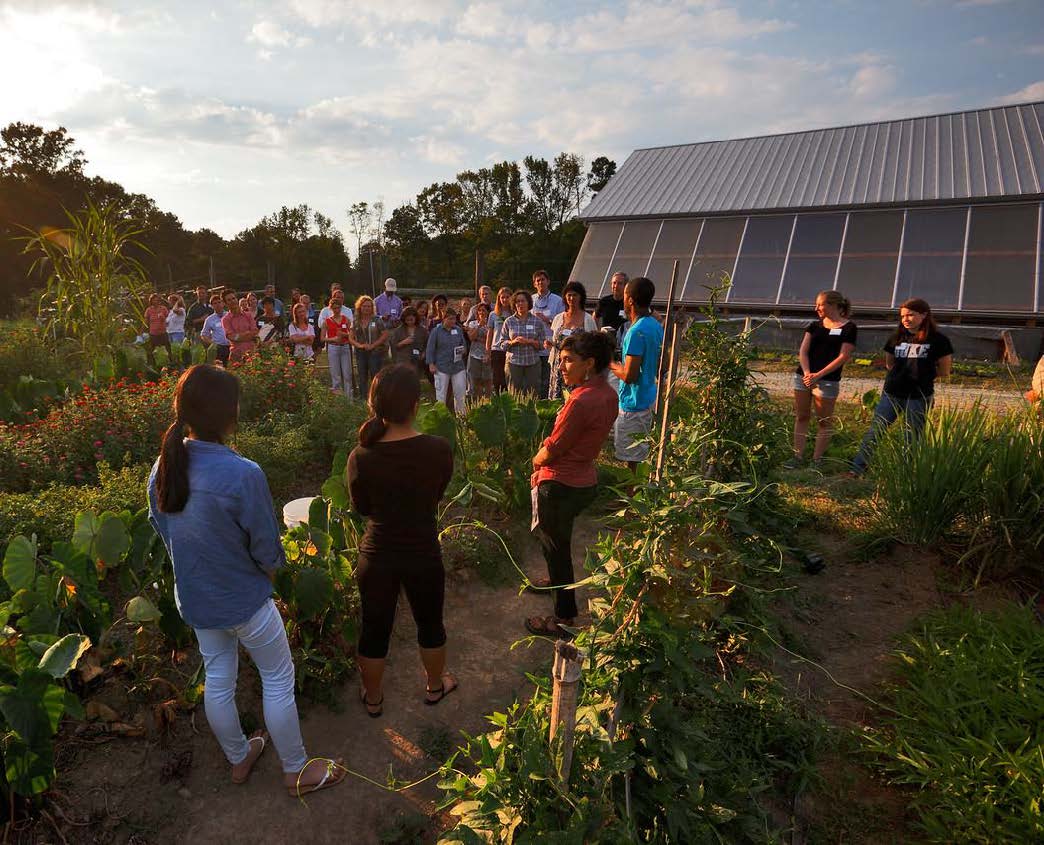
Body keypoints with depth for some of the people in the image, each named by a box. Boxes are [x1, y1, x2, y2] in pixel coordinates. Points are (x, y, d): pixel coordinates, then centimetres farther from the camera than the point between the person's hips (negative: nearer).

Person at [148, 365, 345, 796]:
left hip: (193, 598, 7)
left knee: (217, 678, 24)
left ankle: (238, 758, 47)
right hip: (244, 600, -6)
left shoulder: (164, 466, -10)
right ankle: (297, 770, 31)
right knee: (278, 679, 14)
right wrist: (269, 570, 2)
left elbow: (161, 527, 4)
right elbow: (267, 548, -21)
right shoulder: (243, 474, -31)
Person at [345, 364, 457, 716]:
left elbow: (361, 507, -2)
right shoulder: (439, 450, -20)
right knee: (430, 624, 24)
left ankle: (373, 699, 42)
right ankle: (435, 686, 47)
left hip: (377, 557, 0)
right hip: (424, 555, 0)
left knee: (374, 630, 21)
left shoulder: (361, 457, -19)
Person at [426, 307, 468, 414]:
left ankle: (460, 413, 18)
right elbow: (430, 348, -2)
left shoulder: (459, 330, 8)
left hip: (458, 366, 3)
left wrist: (464, 350, -4)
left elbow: (464, 344, 19)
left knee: (460, 393, 4)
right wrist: (431, 364, -9)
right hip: (442, 367, -3)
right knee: (441, 393, 3)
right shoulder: (436, 331, -3)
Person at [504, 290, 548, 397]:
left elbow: (542, 344, 2)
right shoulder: (509, 322, 4)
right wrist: (513, 342, -13)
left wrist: (529, 341, -13)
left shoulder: (537, 321, 3)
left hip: (533, 363, 0)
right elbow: (502, 343, 6)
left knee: (533, 395, 0)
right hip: (514, 363, 0)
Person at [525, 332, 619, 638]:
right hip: (585, 480, 9)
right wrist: (544, 468, 6)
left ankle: (564, 618, 23)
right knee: (550, 535, 30)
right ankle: (557, 580, 54)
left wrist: (536, 461, 2)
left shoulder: (581, 401, -28)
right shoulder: (608, 395, 0)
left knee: (557, 546, 8)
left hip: (562, 486, -9)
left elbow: (552, 450, -20)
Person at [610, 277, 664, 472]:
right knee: (638, 457, 18)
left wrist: (611, 365, -6)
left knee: (629, 460, -1)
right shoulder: (656, 326, 9)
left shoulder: (637, 332, -21)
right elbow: (660, 367, 16)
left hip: (634, 404, -10)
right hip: (649, 399, 10)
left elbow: (629, 375, -23)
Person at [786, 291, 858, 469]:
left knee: (824, 420, 1)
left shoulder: (848, 327, -1)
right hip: (803, 376, 5)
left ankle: (817, 459, 8)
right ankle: (798, 456, 11)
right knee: (801, 416, 6)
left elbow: (843, 357, -9)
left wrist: (818, 375, -15)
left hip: (828, 380, -5)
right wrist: (807, 373, -12)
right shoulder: (814, 326, 13)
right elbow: (803, 351, 5)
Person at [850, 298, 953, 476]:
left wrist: (922, 376, 8)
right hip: (892, 394, 3)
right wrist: (906, 374, 8)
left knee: (913, 438, 6)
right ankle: (856, 469, -1)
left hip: (919, 397, -3)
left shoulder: (938, 340, -4)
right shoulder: (897, 337, 6)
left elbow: (944, 371, 1)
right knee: (875, 431, -1)